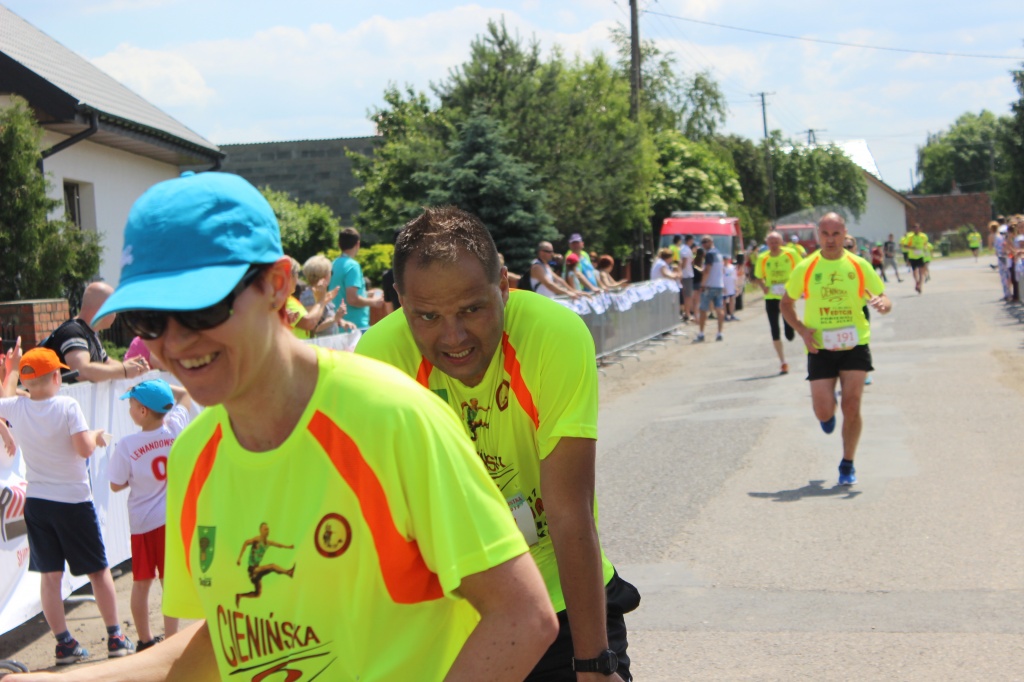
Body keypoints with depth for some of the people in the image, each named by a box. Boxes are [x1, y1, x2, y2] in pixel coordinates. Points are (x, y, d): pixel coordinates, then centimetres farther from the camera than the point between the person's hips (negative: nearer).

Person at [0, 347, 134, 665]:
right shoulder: (67, 406, -14)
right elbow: (85, 449, -20)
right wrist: (97, 435, 0)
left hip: (36, 503, 4)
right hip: (74, 501, -4)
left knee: (50, 575, 8)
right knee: (98, 570, 8)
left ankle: (64, 643, 8)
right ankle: (115, 637, 13)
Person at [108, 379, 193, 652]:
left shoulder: (127, 445, -16)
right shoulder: (176, 428, -9)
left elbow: (116, 485, -6)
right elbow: (184, 394, 9)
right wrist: (153, 386, 6)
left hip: (141, 521, -1)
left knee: (141, 582, 14)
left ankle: (145, 640, 25)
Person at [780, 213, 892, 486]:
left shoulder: (859, 266, 0)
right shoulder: (805, 268, -1)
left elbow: (883, 299, 4)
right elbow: (786, 304, 10)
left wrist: (882, 304, -21)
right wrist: (802, 330, -7)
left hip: (855, 345, 0)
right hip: (820, 348, 0)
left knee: (851, 407, -6)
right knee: (823, 412, -6)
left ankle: (847, 465, 12)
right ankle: (828, 412, 34)